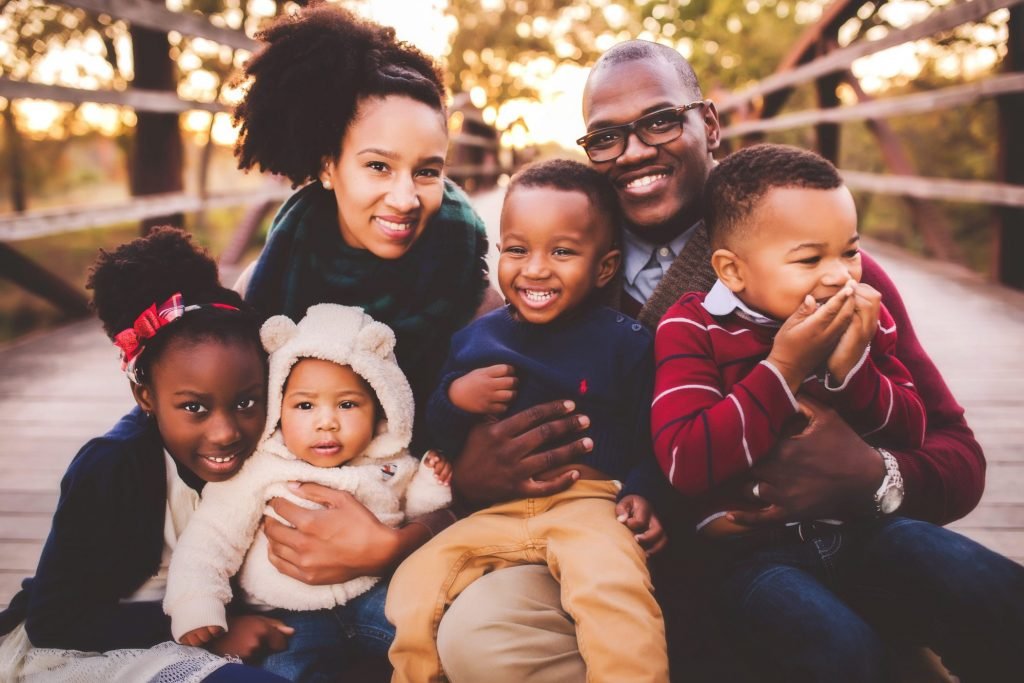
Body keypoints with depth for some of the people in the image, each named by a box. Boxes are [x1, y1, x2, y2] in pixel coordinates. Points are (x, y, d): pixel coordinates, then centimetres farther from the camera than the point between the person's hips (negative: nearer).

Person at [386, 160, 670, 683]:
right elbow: (435, 441, 15)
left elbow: (650, 438, 3)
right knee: (413, 588, -13)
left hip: (588, 500, -3)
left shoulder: (624, 341, 4)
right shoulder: (474, 339, 13)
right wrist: (454, 400, -4)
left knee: (611, 586, -34)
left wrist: (639, 494, -14)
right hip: (492, 510, 4)